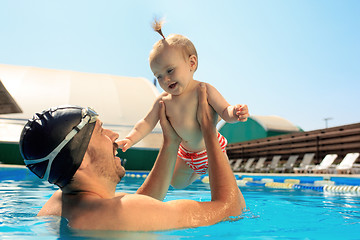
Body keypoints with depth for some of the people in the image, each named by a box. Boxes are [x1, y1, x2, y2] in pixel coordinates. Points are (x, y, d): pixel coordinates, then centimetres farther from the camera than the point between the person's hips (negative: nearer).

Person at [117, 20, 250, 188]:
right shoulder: (163, 100, -10)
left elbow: (225, 112, -25)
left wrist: (235, 113, -49)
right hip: (185, 153, 5)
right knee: (177, 183, 23)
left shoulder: (204, 90, -22)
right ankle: (200, 170, 48)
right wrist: (130, 139, -22)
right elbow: (147, 123, -7)